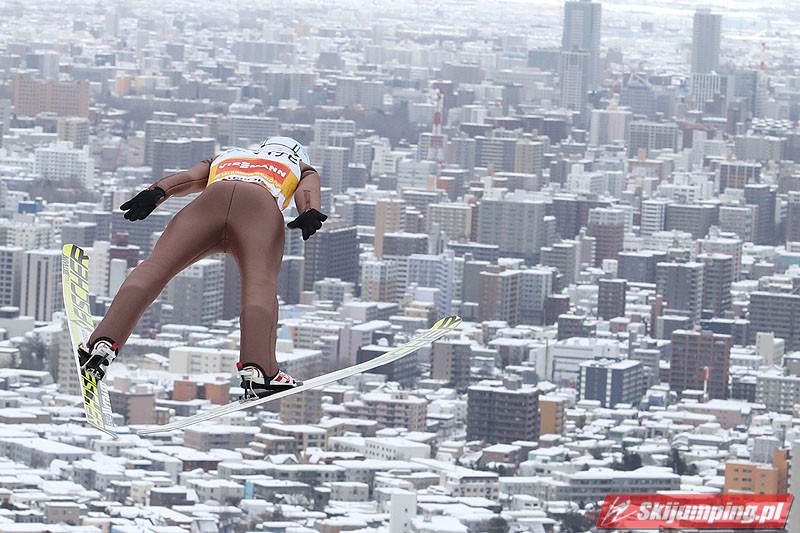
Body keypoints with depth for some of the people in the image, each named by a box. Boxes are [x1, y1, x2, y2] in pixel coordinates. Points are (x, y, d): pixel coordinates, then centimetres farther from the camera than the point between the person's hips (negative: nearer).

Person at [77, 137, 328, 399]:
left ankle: (103, 343, -27)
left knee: (156, 266, -7)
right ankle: (258, 370, -43)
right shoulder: (303, 170, 41)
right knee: (260, 282, -19)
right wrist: (310, 213, -3)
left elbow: (189, 176, 26)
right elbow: (308, 190, 18)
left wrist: (156, 193, 8)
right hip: (261, 208, -2)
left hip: (211, 200, 2)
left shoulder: (223, 158, 45)